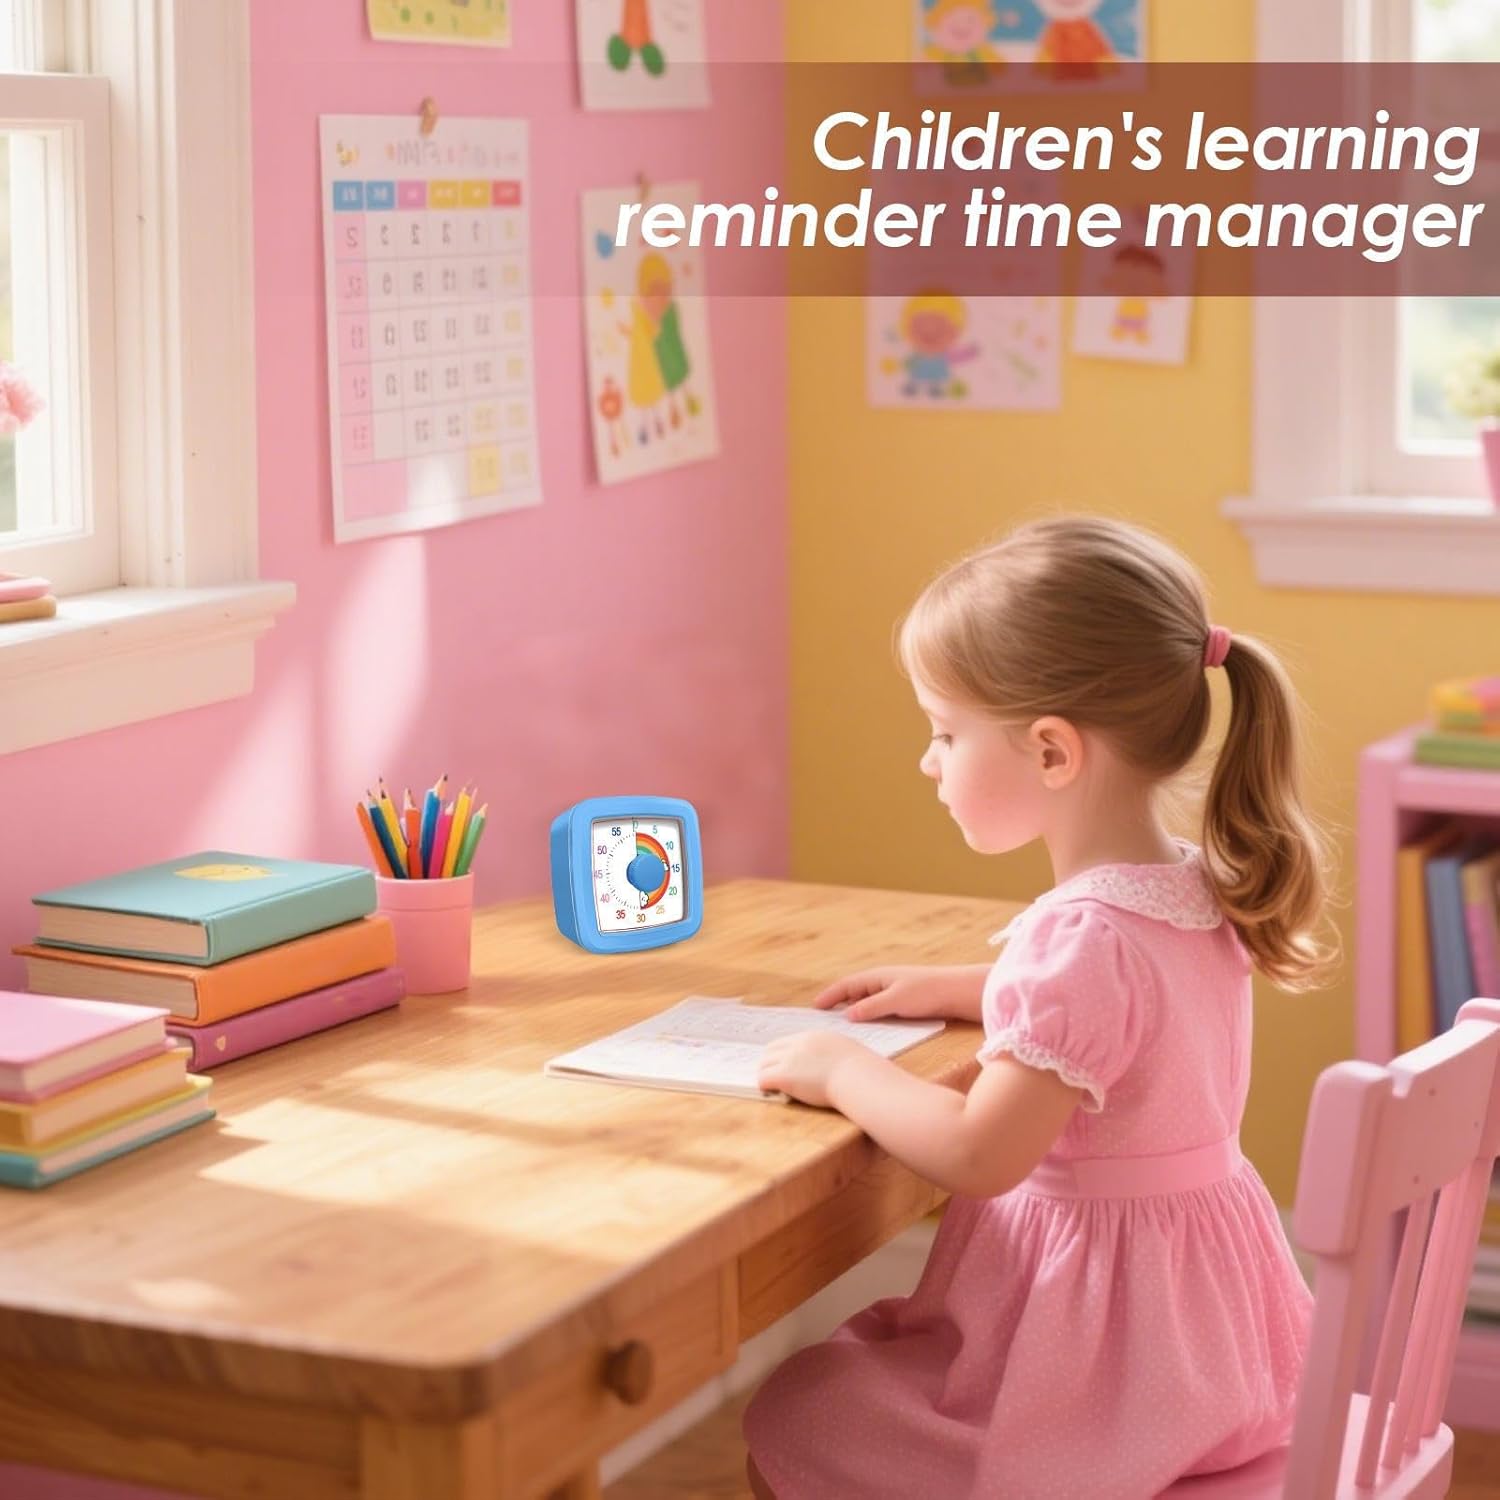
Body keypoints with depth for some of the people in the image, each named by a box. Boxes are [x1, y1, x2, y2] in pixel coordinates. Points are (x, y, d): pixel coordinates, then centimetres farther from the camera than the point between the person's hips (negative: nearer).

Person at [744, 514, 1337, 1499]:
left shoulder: (1083, 935, -28)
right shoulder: (1200, 888, 1)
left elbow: (980, 1156, -28)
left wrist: (844, 1070, -13)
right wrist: (957, 989, 17)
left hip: (1103, 1335, -9)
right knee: (845, 1366, 26)